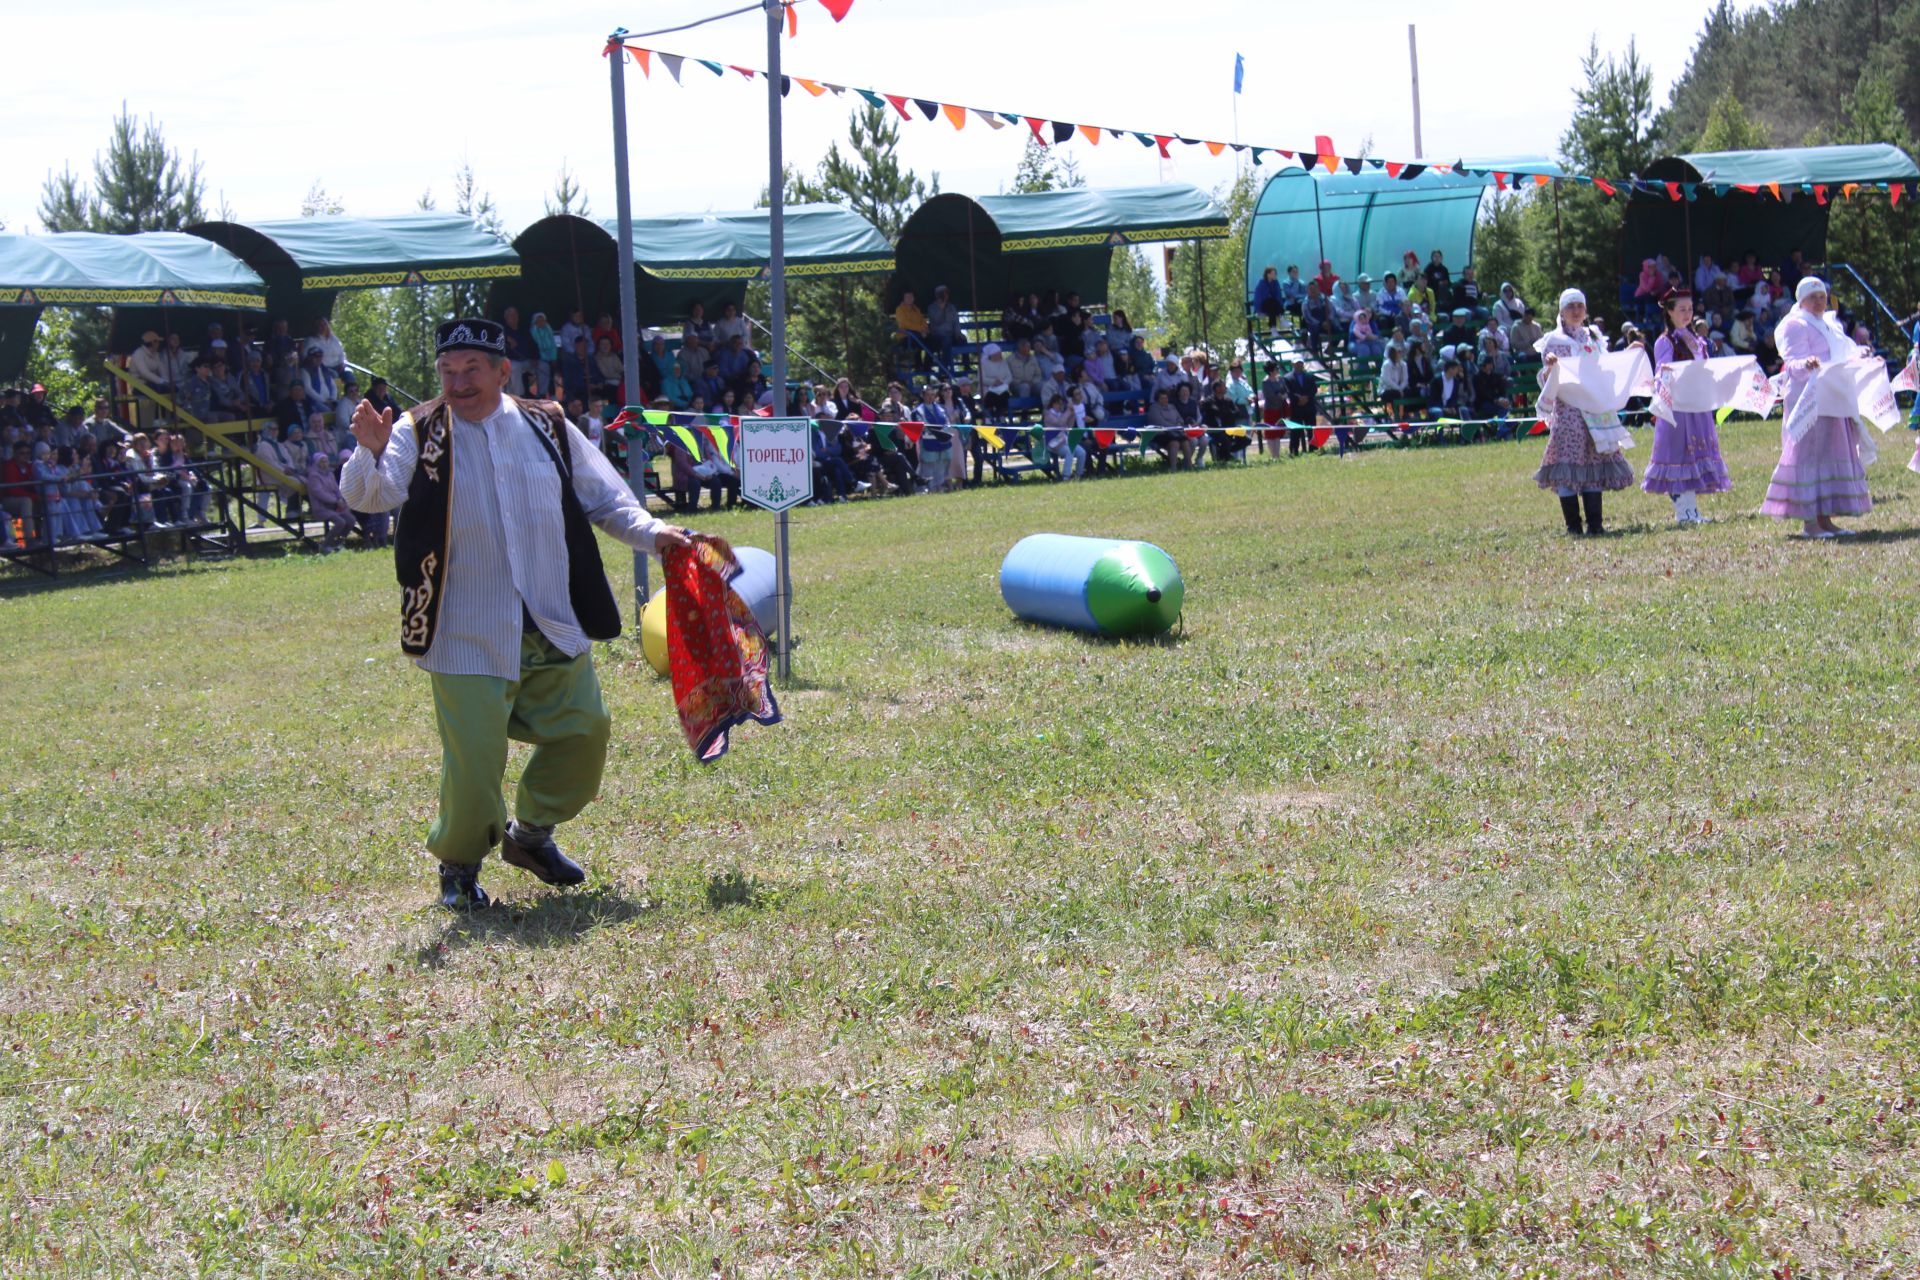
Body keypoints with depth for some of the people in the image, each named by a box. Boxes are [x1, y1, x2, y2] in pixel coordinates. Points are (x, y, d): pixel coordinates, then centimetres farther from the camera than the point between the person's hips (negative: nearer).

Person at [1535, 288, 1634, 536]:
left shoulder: (1594, 338, 17)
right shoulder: (1553, 341, 3)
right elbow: (1546, 382, -3)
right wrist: (1550, 367, -23)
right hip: (1567, 410, -4)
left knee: (1595, 462, 1)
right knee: (1568, 466, -9)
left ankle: (1595, 523, 1)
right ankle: (1573, 524, -5)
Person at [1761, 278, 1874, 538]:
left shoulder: (1829, 325, 21)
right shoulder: (1795, 325, -6)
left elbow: (1844, 357, 30)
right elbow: (1793, 364, -18)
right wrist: (1807, 365, -37)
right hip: (1807, 398, -9)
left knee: (1832, 455, 7)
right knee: (1809, 455, -10)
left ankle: (1825, 519, 10)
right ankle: (1808, 521, -11)